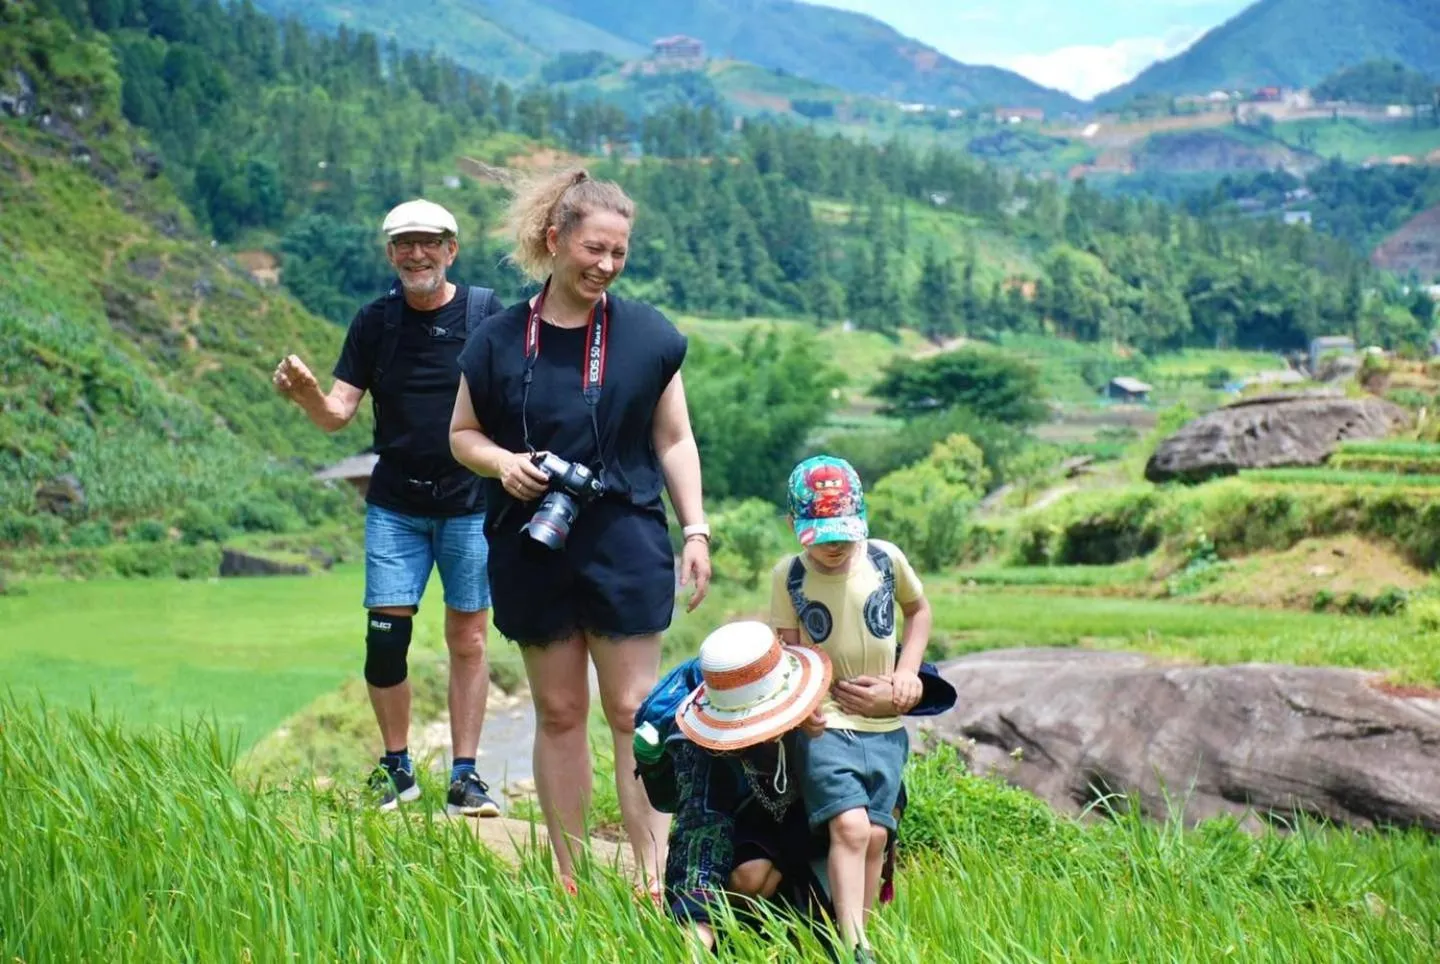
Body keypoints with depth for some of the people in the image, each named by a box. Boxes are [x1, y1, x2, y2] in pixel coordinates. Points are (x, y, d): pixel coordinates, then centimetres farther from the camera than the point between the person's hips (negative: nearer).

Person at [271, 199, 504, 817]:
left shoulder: (485, 312, -2)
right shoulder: (375, 322, 4)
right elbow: (337, 414, 2)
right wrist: (304, 394, -20)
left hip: (469, 503, -1)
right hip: (395, 507, 1)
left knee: (467, 640, 3)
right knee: (385, 638, -3)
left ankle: (465, 777, 10)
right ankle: (397, 768, 14)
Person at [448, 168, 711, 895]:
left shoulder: (648, 336, 1)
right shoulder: (499, 341, 1)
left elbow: (674, 441, 6)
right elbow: (462, 433, 11)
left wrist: (696, 530, -1)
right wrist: (500, 461, -10)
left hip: (626, 546, -1)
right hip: (533, 549, 1)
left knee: (632, 712, -1)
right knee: (558, 713, 9)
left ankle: (654, 880, 3)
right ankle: (568, 879, 17)